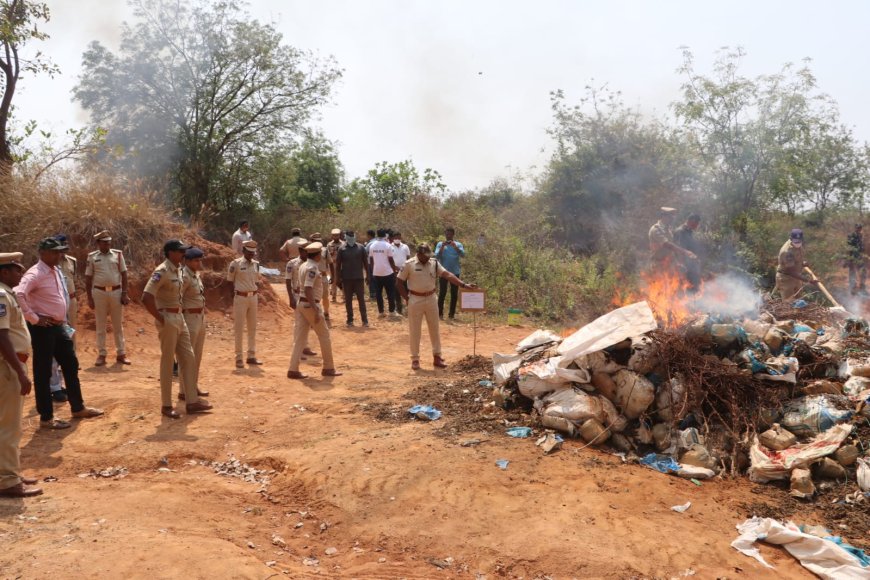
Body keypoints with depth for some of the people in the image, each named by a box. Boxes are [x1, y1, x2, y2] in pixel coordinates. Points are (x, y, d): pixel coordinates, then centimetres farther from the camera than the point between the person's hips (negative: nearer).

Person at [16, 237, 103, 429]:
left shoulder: (57, 271, 10)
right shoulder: (35, 274, -17)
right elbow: (18, 294, -31)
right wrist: (33, 318, -24)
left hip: (59, 326, 9)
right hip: (43, 329, -9)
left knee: (71, 365, 16)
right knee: (43, 373, 2)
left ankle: (78, 408, 30)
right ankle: (46, 417, 13)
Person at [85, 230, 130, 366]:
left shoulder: (118, 254, 3)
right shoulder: (92, 257, 2)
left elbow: (124, 274, 3)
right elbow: (88, 278, 4)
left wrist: (124, 294, -2)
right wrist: (89, 297, -1)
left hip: (116, 292, 1)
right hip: (99, 293, 0)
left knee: (118, 324, 7)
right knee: (100, 325, 6)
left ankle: (121, 353, 13)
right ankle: (102, 355, 12)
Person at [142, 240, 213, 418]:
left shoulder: (179, 270, 8)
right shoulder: (162, 272, -18)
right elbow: (146, 298, -26)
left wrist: (179, 312, 14)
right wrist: (160, 318, -19)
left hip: (180, 317, 9)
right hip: (167, 320, -9)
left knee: (188, 358, 10)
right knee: (168, 362, 0)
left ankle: (191, 401, 17)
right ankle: (166, 405, 12)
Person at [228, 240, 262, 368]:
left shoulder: (256, 264, 9)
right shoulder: (236, 263, -7)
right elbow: (230, 281, -3)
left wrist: (258, 295, 5)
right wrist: (233, 296, -8)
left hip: (253, 297, 5)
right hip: (240, 297, -5)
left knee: (252, 327, 10)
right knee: (239, 328, -1)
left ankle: (251, 356, 18)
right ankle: (238, 358, 5)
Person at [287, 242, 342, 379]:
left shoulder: (304, 266, 12)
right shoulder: (312, 268, -17)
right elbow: (308, 290, -24)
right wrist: (316, 311, -26)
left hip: (301, 303, 9)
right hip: (310, 304, -9)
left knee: (299, 337, 5)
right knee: (324, 336, 5)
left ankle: (293, 369, 1)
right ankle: (328, 368, 14)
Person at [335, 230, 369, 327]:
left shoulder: (360, 248, 2)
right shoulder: (342, 249, 0)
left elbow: (365, 262, 6)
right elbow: (338, 265, 2)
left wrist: (367, 275, 3)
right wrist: (338, 278, -2)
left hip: (359, 278, 0)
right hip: (346, 279, 0)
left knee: (361, 299, 1)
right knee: (348, 300, 6)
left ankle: (365, 320, 5)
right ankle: (350, 320, 14)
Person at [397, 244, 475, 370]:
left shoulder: (434, 263, -1)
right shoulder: (409, 264, -10)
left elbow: (447, 275, -10)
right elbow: (400, 283, -5)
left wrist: (463, 285, -21)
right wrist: (407, 299, -8)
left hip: (431, 299, 3)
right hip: (415, 300, -3)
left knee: (435, 329, 9)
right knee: (415, 331, 5)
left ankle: (437, 357, 20)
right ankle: (415, 359, 16)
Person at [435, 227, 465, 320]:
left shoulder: (458, 244, 5)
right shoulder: (440, 244, 4)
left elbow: (463, 255, -11)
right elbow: (436, 256, -7)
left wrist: (455, 246, -24)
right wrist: (442, 247, -20)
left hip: (455, 272, 2)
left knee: (454, 293, 5)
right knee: (442, 293, -2)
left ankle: (452, 313, 12)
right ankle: (440, 313, 2)